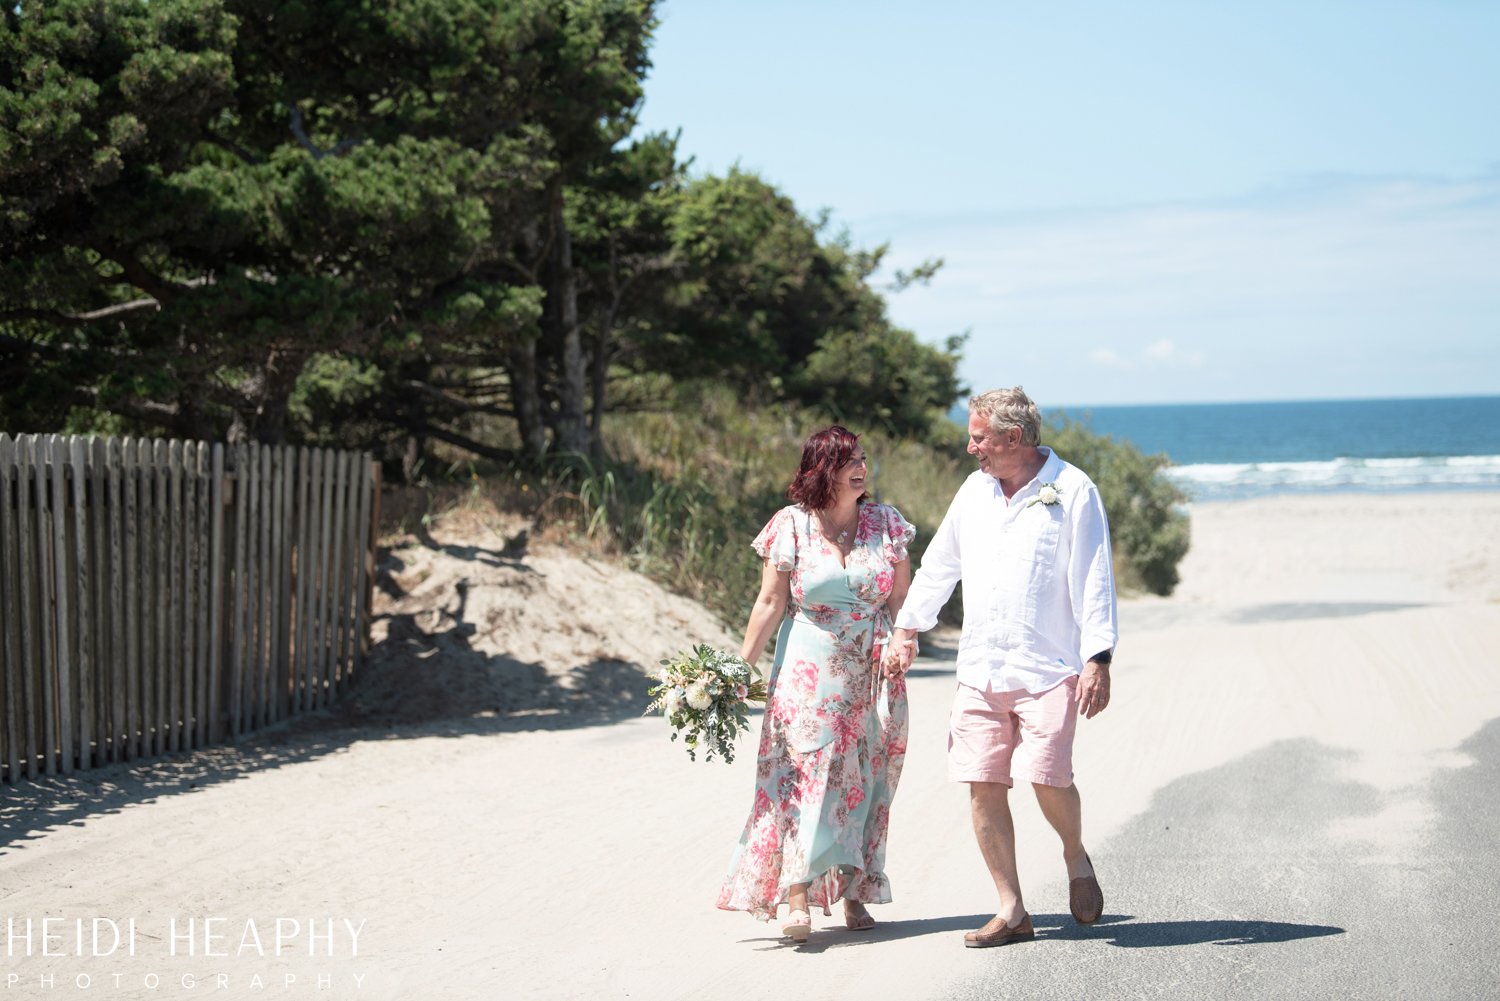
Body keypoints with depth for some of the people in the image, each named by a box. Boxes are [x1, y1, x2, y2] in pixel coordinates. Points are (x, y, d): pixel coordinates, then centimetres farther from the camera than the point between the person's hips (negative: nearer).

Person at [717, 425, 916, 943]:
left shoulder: (886, 523, 4)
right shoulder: (791, 526, -3)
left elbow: (902, 599, 6)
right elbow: (771, 603, -1)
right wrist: (741, 666, -7)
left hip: (873, 678, 3)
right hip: (808, 673, -3)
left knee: (865, 783, 5)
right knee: (805, 777, -11)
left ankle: (855, 892, 13)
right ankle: (798, 898, -14)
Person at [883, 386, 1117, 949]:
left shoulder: (1073, 492, -4)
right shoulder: (975, 490, 13)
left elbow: (1093, 581, -7)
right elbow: (938, 565, 24)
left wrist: (1098, 659, -14)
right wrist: (907, 630, 24)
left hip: (1049, 668, -5)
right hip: (980, 668, 5)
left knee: (1045, 777, -17)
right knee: (983, 787, 0)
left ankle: (1076, 859, 15)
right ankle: (1012, 911, 9)